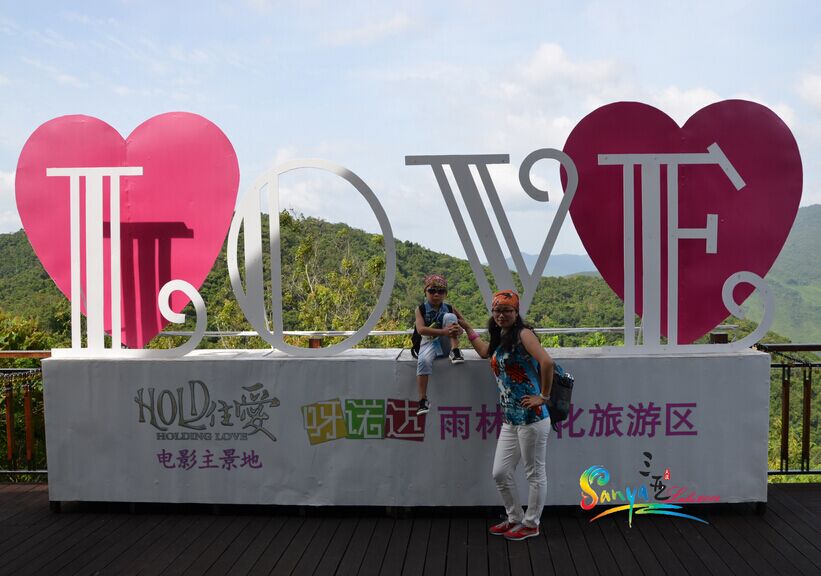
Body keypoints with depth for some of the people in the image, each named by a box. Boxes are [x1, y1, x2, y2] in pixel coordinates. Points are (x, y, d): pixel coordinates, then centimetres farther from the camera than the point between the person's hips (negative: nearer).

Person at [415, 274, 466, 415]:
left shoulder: (449, 308, 3)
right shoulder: (421, 309, -4)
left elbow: (462, 326, 3)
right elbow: (421, 329, -20)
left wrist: (458, 329, -25)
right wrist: (444, 331, -31)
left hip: (445, 344, 1)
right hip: (429, 342, -1)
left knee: (450, 317, -18)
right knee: (424, 360, -35)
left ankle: (455, 352, -23)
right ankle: (423, 400, -31)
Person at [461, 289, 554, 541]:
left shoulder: (523, 334, -10)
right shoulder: (499, 339, 15)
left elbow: (547, 362, -24)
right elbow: (485, 352, 38)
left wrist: (543, 396, -18)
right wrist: (466, 327, 38)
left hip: (531, 418, -9)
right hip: (510, 419, 9)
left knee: (535, 473, 6)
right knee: (500, 473, 13)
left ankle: (531, 524, 20)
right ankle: (515, 519, 30)